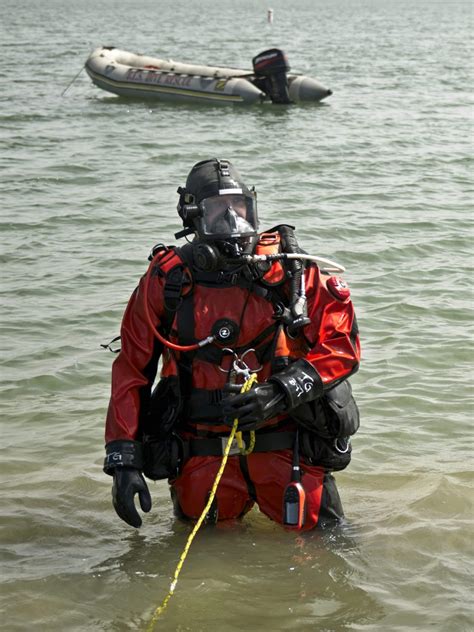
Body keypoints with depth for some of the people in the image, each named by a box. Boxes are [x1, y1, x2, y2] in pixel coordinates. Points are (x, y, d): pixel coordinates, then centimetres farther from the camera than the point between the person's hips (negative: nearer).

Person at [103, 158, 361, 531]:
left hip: (287, 452, -1)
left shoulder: (290, 272, -5)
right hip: (200, 456, 1)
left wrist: (281, 392, -19)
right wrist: (123, 461, -5)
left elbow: (342, 344, -5)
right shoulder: (167, 280, -3)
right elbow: (131, 370, 2)